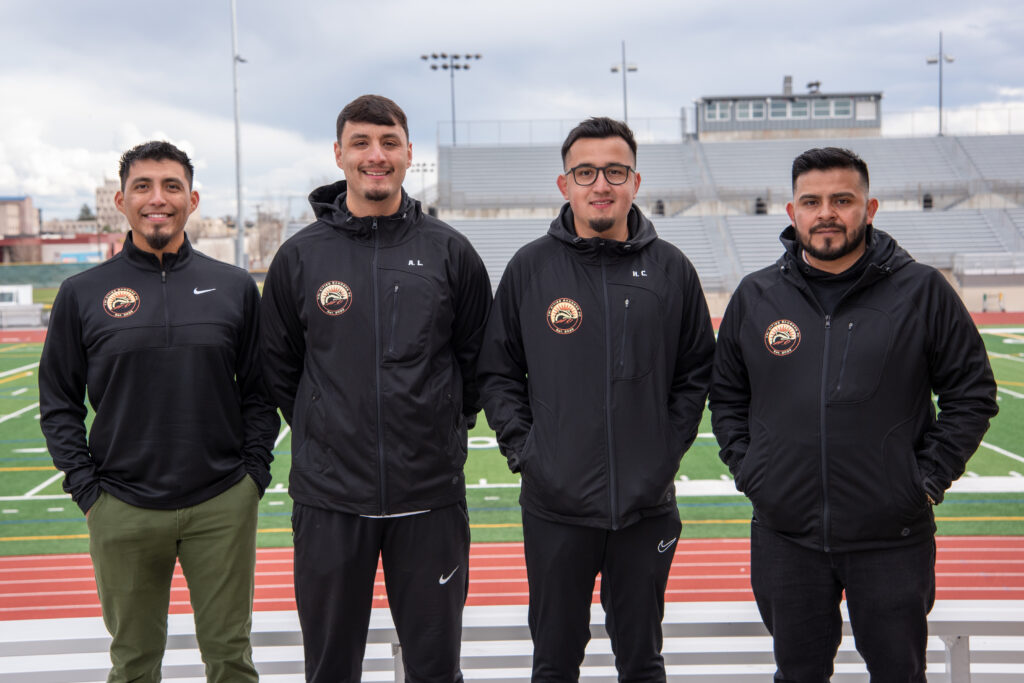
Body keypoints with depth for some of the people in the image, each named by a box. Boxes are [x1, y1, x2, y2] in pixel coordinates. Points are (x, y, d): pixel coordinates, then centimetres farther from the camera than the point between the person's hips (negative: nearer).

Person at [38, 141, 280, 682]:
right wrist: (85, 485, -3)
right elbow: (58, 402, 5)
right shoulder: (83, 294, 2)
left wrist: (254, 472, -1)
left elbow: (259, 393, 7)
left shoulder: (235, 287, 4)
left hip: (223, 506, 0)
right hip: (123, 513, 0)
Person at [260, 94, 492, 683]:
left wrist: (446, 427, 6)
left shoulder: (450, 252, 1)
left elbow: (478, 358, 9)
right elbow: (279, 368, 10)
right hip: (329, 498, 1)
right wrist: (322, 434, 8)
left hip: (431, 495, 0)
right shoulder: (301, 257, 1)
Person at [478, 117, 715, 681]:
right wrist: (521, 447, -5)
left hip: (647, 504, 1)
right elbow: (498, 372, 4)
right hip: (554, 506, -1)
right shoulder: (530, 268, 0)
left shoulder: (671, 269, 2)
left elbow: (696, 372, 8)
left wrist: (670, 448, 0)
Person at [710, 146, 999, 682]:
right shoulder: (755, 296, 3)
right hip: (785, 536, 2)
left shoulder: (922, 291, -4)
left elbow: (972, 392, 1)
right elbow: (725, 393, 14)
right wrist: (745, 468, 2)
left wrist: (929, 479, -5)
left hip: (893, 537, -1)